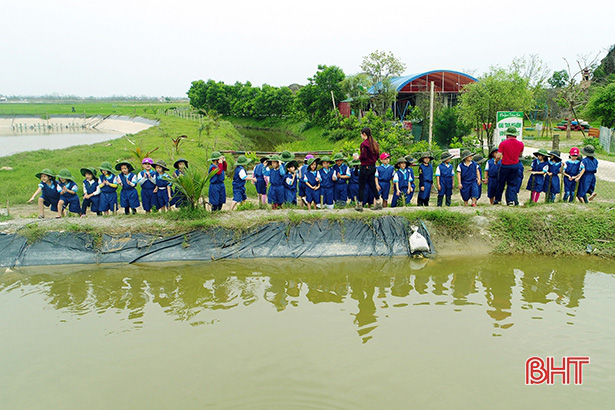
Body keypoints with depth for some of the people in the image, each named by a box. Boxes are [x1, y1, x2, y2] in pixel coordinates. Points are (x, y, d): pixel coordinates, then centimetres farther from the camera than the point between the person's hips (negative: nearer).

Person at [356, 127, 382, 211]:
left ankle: (360, 205, 6)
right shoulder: (374, 143, 8)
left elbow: (364, 156, -20)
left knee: (361, 186, 2)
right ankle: (378, 203, 16)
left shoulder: (364, 144, -16)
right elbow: (377, 156, 12)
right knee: (372, 185, 14)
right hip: (373, 167, 8)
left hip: (365, 167, -8)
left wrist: (358, 157, -2)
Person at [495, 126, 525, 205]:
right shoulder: (520, 144, -1)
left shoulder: (503, 143, -12)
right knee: (512, 184, 10)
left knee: (501, 184, 11)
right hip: (515, 166, 3)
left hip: (505, 166, -2)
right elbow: (520, 155, 14)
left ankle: (497, 199, 20)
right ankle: (511, 200, 2)